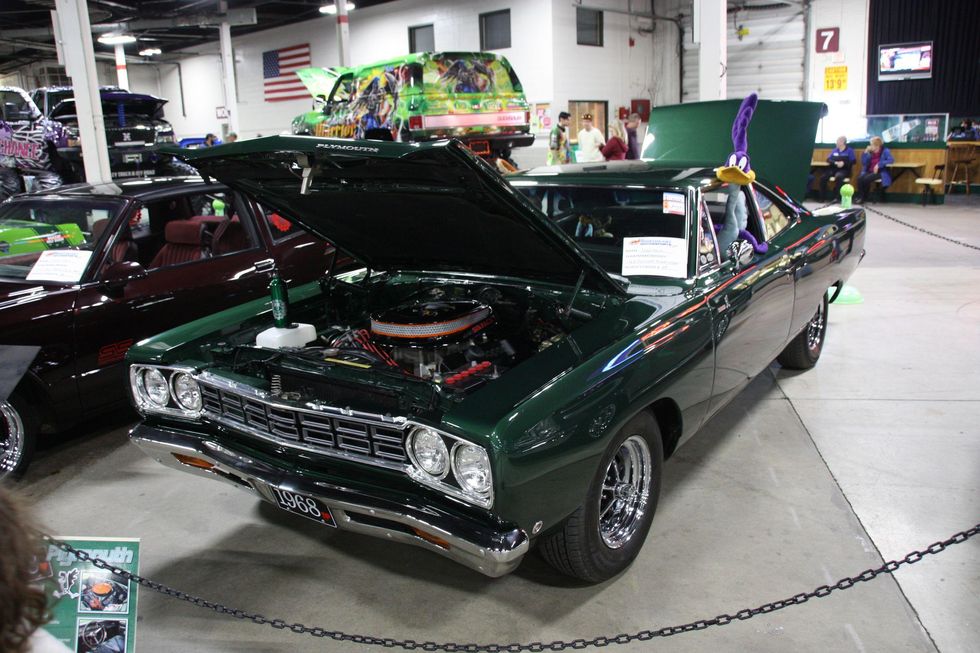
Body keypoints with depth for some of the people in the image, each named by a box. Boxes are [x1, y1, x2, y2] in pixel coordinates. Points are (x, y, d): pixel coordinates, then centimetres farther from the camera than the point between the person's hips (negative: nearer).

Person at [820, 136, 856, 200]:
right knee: (823, 178, -23)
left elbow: (854, 161, -3)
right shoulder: (834, 150, 17)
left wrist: (844, 163, -17)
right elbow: (828, 159, 9)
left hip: (844, 170, -4)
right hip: (834, 169, 4)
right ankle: (822, 197, -15)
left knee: (838, 177, -39)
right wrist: (835, 163, -11)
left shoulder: (850, 150, 4)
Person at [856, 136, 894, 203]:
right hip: (869, 172, 5)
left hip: (880, 172, -5)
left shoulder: (885, 151, -3)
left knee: (866, 179, -31)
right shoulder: (871, 152, 11)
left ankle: (864, 198, -16)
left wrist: (879, 164, -26)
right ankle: (860, 197, -20)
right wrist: (866, 152, -2)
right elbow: (863, 163, 8)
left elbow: (891, 160, -19)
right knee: (860, 178, -26)